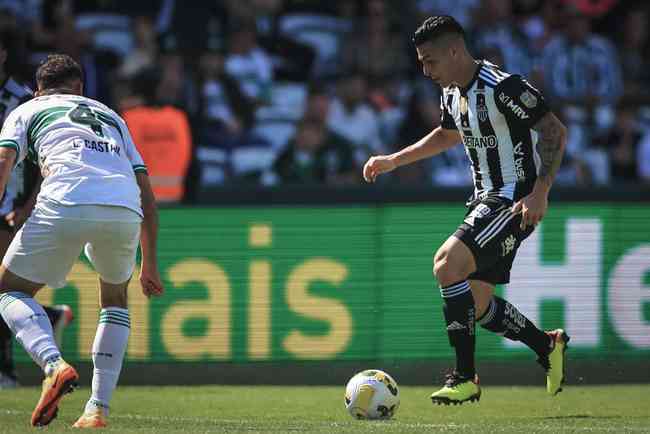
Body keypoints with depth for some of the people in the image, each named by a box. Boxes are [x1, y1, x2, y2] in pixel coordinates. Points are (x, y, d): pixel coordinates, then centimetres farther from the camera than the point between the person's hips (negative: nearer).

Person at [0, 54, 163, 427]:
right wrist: (150, 263, 36)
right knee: (115, 296, 30)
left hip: (66, 203, -3)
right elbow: (147, 194, 31)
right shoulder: (111, 117, 36)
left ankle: (54, 364, -14)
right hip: (125, 210, 3)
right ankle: (98, 408, 19)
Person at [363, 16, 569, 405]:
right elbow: (447, 135, 30)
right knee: (476, 305, 10)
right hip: (486, 200, 10)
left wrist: (540, 191, -25)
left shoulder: (503, 87, -19)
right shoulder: (452, 93, 9)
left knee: (447, 264, -25)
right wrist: (394, 161, 26)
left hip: (515, 202, -10)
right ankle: (549, 347, 31)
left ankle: (465, 377, -19)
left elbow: (555, 132, -17)